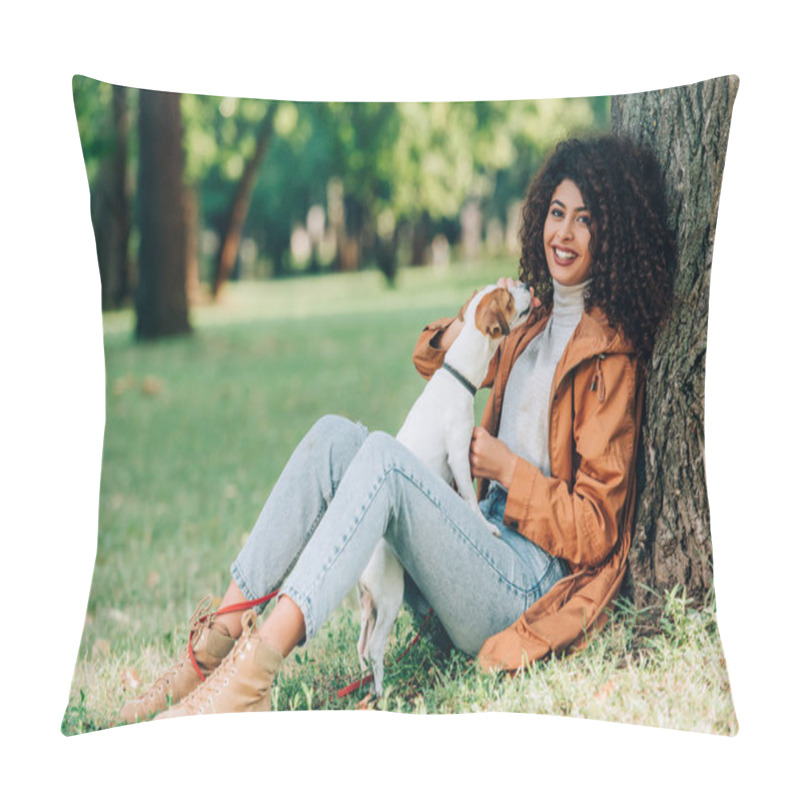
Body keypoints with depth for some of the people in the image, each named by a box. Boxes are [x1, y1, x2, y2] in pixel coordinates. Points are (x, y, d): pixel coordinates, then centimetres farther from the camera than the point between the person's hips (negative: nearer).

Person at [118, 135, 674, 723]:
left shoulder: (610, 353, -7)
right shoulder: (535, 324, 16)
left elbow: (594, 531, -11)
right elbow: (432, 358, 32)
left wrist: (507, 467, -13)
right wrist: (466, 330, 12)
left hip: (530, 594, -8)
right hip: (487, 543, 8)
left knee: (383, 455, -30)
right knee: (335, 436, -11)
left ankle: (253, 674, -40)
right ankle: (218, 641, -18)